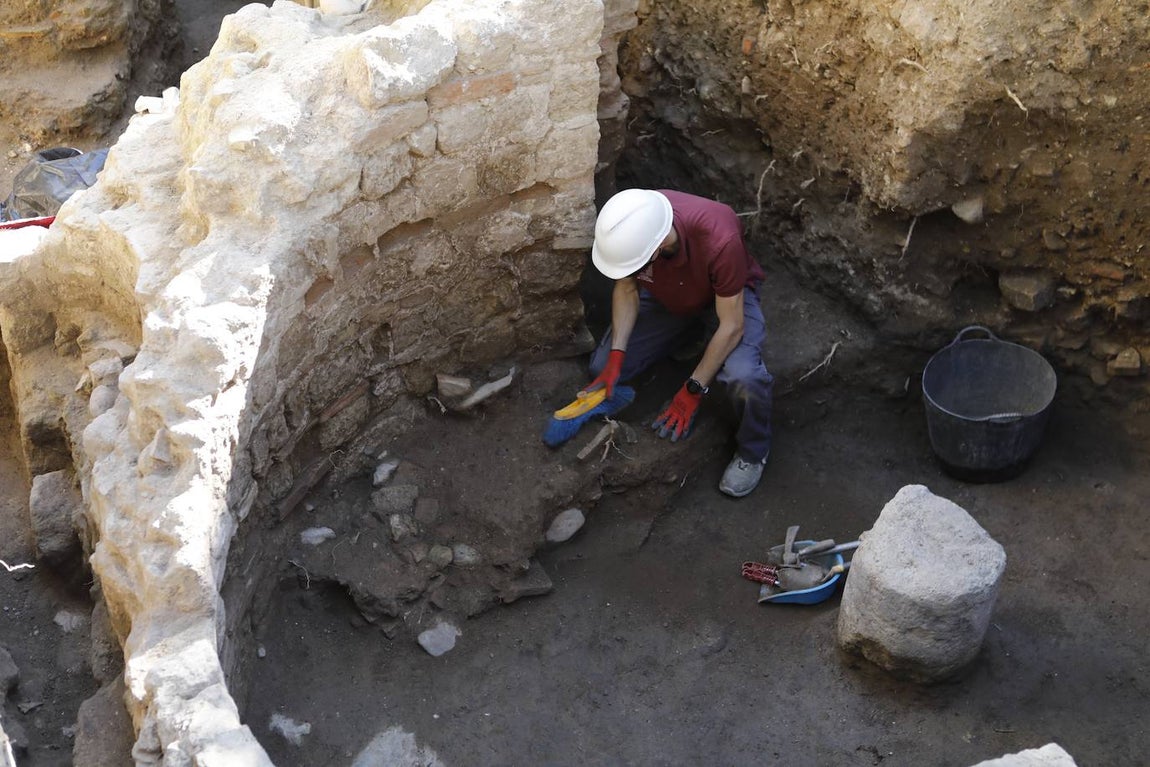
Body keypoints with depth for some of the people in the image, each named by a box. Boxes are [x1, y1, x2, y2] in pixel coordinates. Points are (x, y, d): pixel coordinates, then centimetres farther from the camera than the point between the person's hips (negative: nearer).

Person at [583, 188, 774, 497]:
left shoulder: (719, 240, -43)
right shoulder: (630, 227, -32)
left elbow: (732, 326, -31)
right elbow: (627, 289, -12)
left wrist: (693, 390, -27)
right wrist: (615, 357, -23)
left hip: (729, 295, -4)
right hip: (665, 295, 4)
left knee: (744, 379, -31)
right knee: (601, 367, -6)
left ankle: (752, 452, 0)